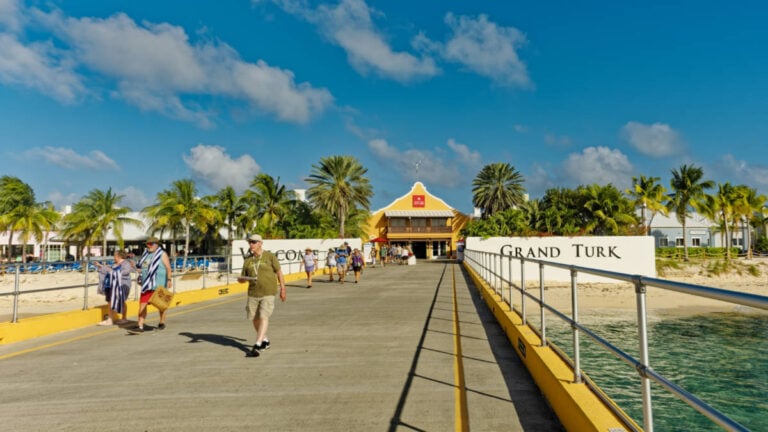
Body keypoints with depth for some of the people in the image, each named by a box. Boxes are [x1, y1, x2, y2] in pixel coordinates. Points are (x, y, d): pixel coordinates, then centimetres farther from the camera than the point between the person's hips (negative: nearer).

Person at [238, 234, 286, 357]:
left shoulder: (270, 256, -2)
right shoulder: (247, 260, 8)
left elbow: (279, 272, 3)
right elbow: (242, 278, 10)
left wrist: (282, 289, 1)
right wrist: (241, 279, -15)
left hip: (268, 293, -5)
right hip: (253, 293, 5)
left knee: (263, 317, -15)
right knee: (254, 318, 10)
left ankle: (257, 346, -16)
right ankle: (265, 341, 31)